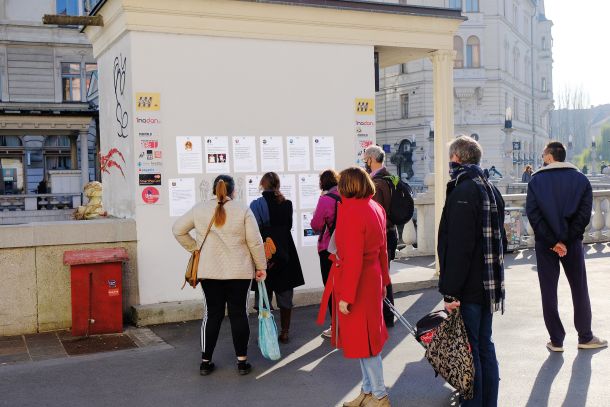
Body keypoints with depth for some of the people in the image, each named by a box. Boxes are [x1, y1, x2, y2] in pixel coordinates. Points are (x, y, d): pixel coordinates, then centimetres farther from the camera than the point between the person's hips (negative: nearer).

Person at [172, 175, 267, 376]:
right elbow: (255, 242, -5)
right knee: (238, 314, 6)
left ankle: (205, 362, 14)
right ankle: (242, 361, 11)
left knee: (212, 314, 10)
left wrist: (194, 247, 14)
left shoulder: (200, 209, 2)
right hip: (239, 272, -2)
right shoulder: (243, 210, -5)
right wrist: (261, 267, 4)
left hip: (209, 272, 2)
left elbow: (178, 230, 8)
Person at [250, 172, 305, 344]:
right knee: (285, 296, 11)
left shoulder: (256, 204, -10)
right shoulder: (286, 204, -2)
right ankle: (285, 332, 16)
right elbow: (289, 225, 8)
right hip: (285, 253, 2)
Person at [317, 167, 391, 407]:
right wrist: (383, 280, 22)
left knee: (362, 339, 4)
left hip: (355, 280, -9)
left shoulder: (351, 211, -21)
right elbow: (382, 249, 13)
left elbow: (353, 259, -22)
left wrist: (346, 295, -18)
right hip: (372, 277, 9)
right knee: (367, 336, 17)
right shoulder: (376, 208, 5)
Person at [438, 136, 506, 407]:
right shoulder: (491, 189, 13)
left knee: (468, 350, -1)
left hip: (469, 289, -9)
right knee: (485, 345, 16)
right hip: (489, 285, 9)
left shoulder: (462, 193, -16)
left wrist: (450, 291, -19)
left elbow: (458, 248, -22)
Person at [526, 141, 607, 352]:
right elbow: (584, 214, -9)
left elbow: (533, 214, -12)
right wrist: (567, 239, -10)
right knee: (579, 289, 13)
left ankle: (556, 340, 9)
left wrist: (551, 241, -13)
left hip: (545, 245, -1)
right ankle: (585, 337, 19)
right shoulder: (581, 179, 1)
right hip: (572, 242, 1)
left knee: (548, 291, 6)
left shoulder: (536, 181, -3)